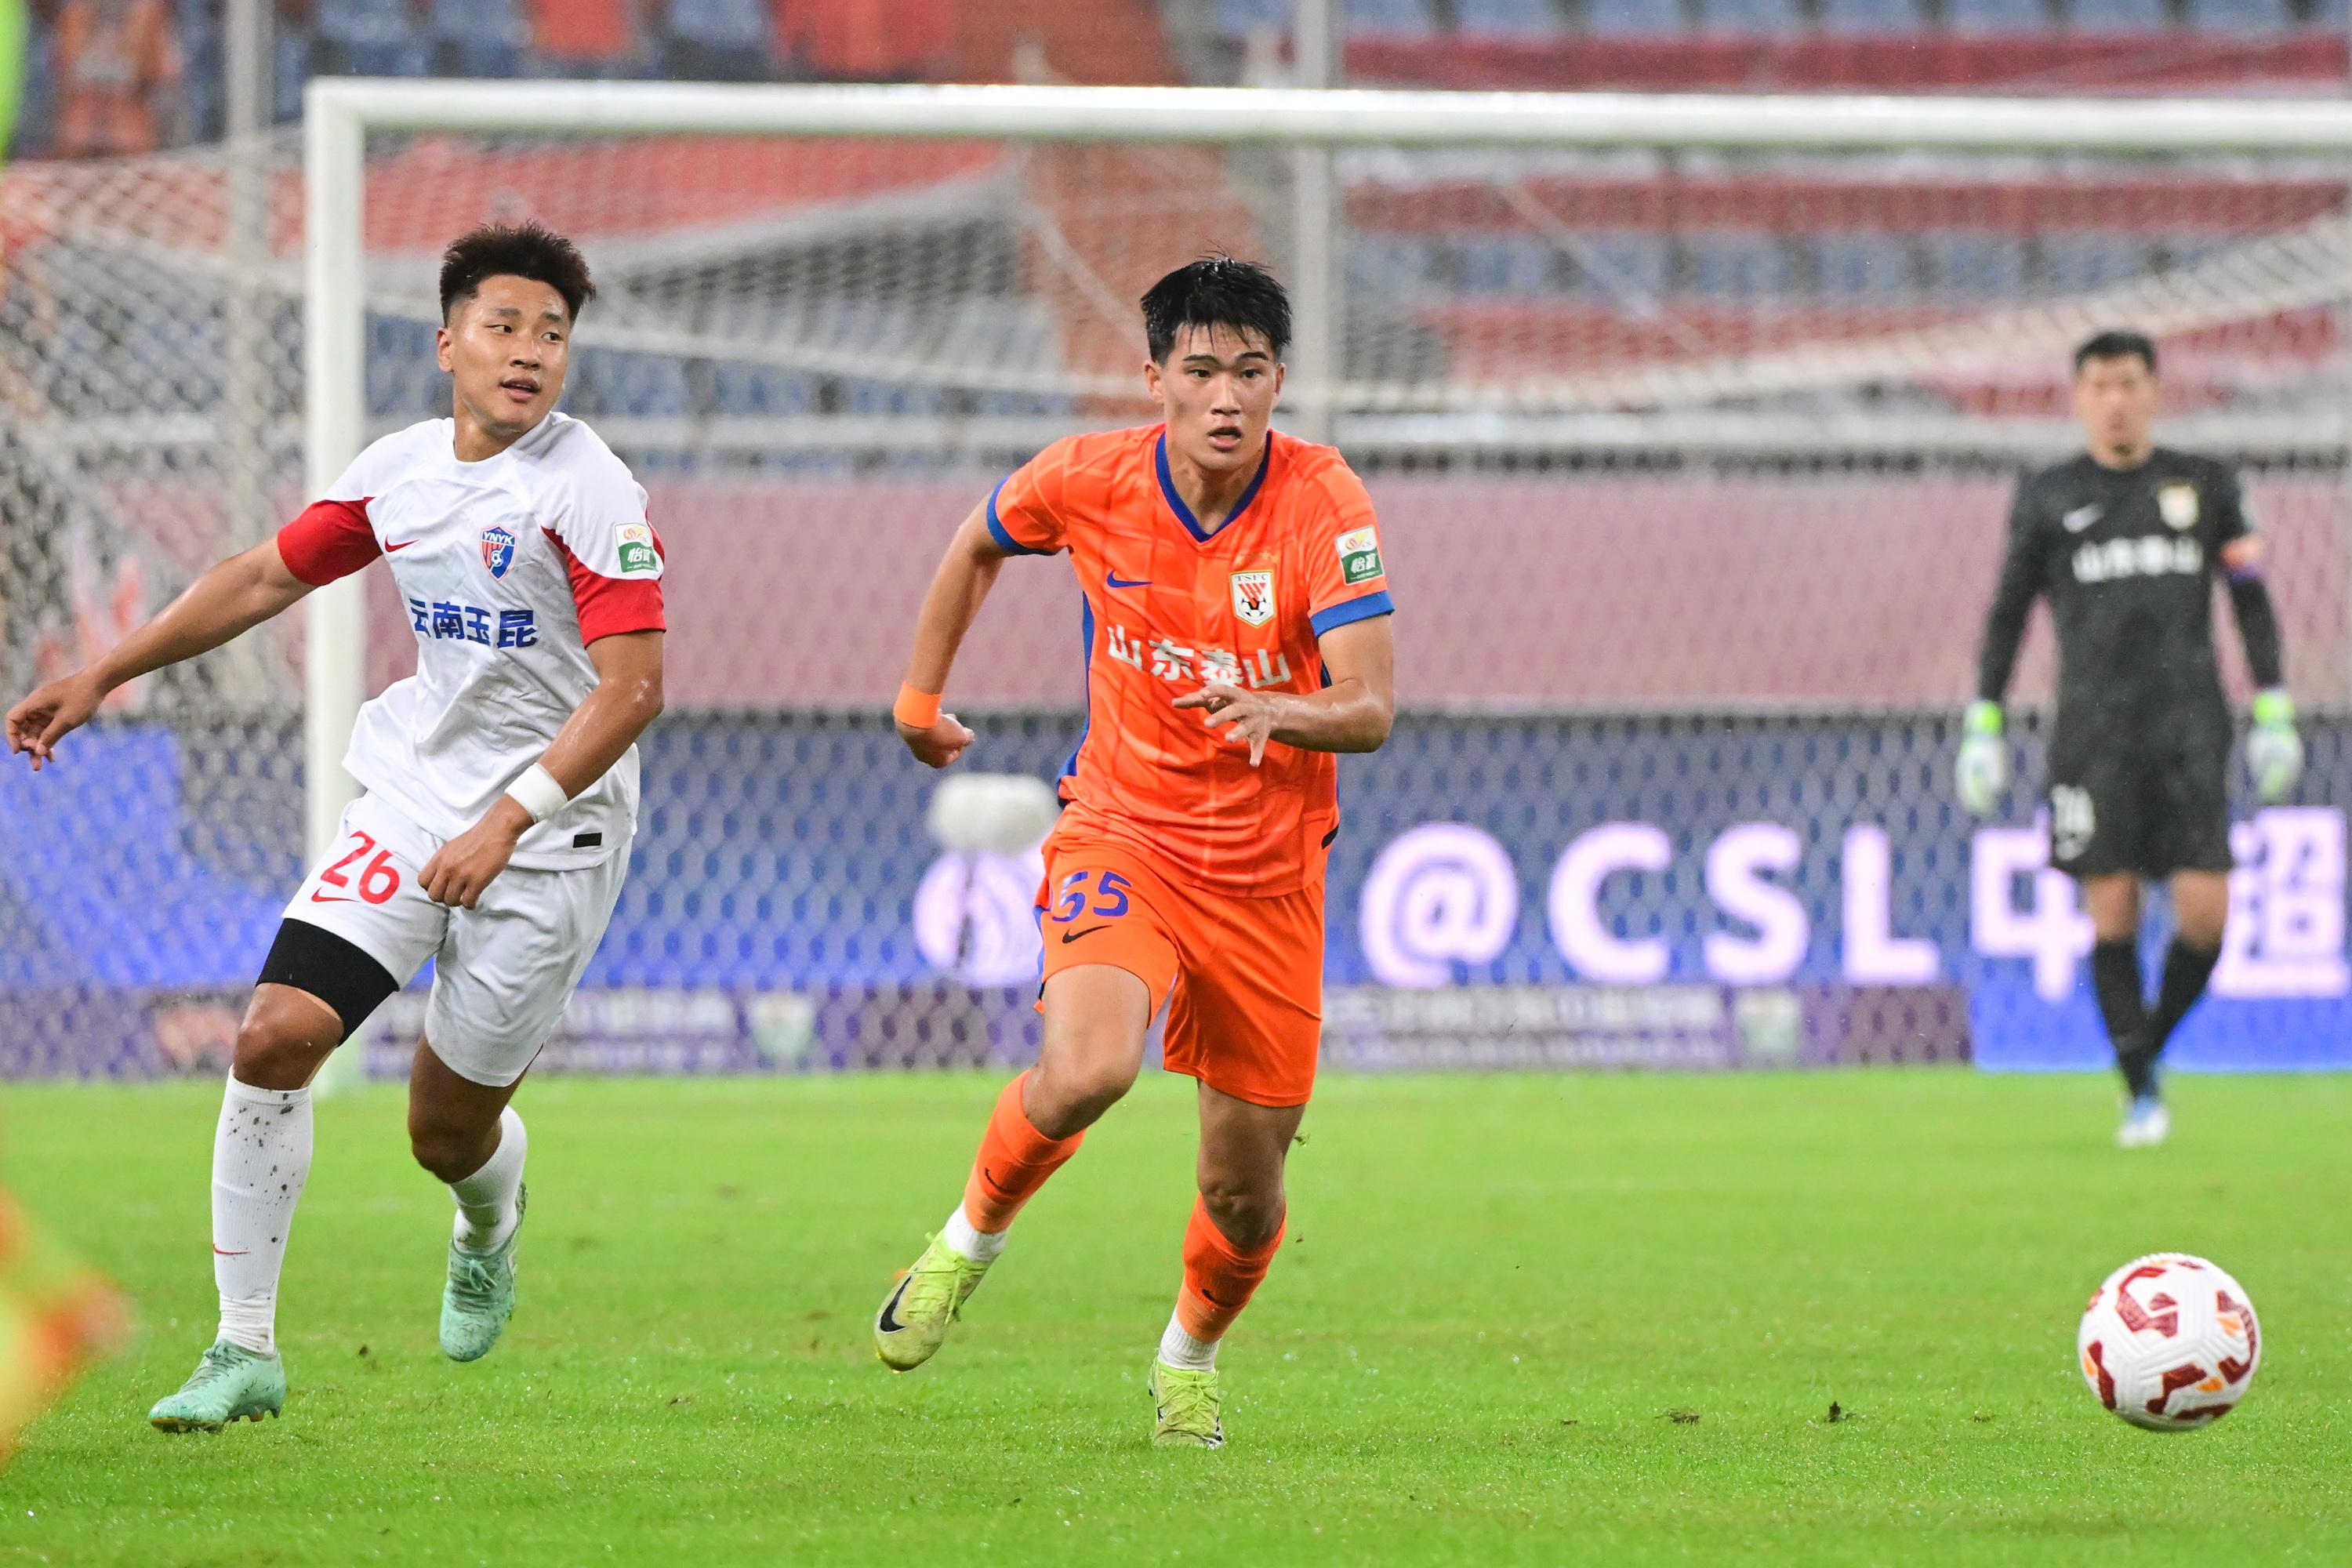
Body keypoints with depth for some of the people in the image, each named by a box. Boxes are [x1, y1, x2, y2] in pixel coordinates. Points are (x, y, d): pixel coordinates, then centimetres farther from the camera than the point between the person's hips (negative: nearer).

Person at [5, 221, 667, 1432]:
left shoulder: (588, 489, -14)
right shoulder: (398, 471, 4)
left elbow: (632, 689, -18)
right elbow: (269, 575, 19)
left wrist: (506, 824, -25)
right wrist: (102, 677, 19)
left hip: (551, 832, -5)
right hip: (412, 793, 5)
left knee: (448, 1129, 3)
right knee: (275, 1036, -14)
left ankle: (490, 1225, 44)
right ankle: (245, 1352, -5)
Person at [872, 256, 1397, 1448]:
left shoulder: (1324, 500, -16)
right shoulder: (1086, 481, -10)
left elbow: (1372, 709, -22)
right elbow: (978, 545, 14)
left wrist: (1276, 712, -42)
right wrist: (920, 694, 18)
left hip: (1270, 871, 1)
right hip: (1123, 834, -1)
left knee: (1245, 1193, 5)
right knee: (1086, 1070, -30)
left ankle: (1189, 1359, 39)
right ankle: (969, 1241, 1)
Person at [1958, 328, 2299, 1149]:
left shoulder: (2206, 484, 11)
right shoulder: (2047, 498, 8)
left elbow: (2252, 600, 13)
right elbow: (2007, 613, 11)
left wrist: (2275, 714, 5)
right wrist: (1983, 727, 4)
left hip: (2190, 727, 1)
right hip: (2094, 733, -1)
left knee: (2206, 912, -9)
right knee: (2112, 913, -5)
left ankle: (2152, 1043, 17)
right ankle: (2141, 1094, 5)